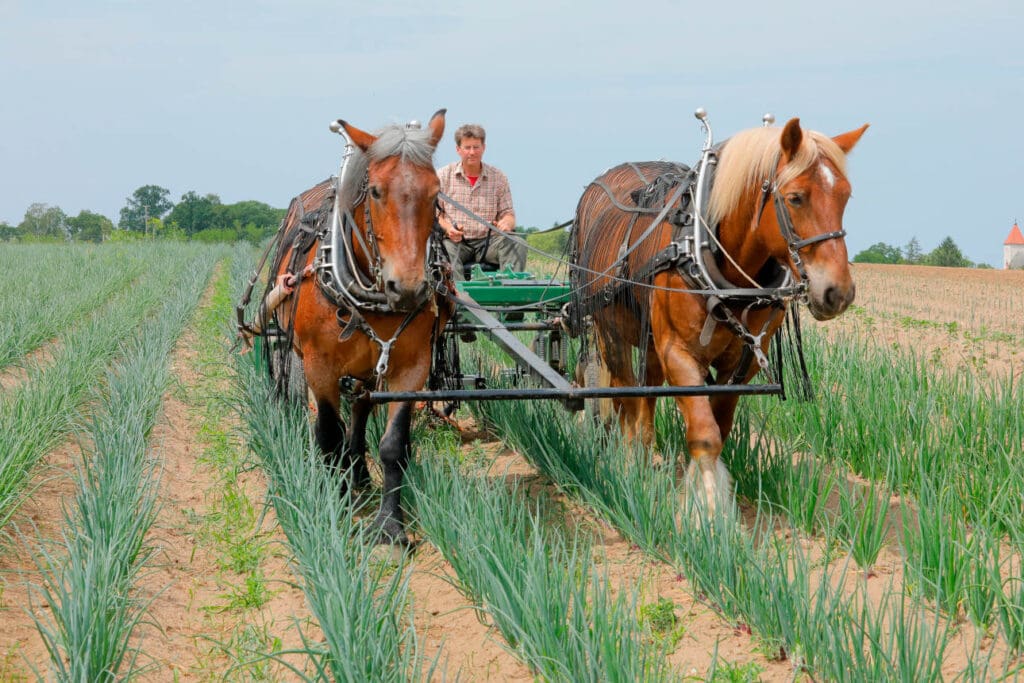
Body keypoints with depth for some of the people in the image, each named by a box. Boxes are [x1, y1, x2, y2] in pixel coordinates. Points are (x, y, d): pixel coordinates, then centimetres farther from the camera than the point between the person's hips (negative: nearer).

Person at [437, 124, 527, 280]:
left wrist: (506, 223, -15)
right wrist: (447, 228, -16)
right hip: (455, 241, -2)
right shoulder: (443, 176, 9)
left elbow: (508, 213, 12)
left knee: (518, 245, -26)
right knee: (445, 249, -37)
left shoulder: (498, 177, 12)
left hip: (487, 241, 2)